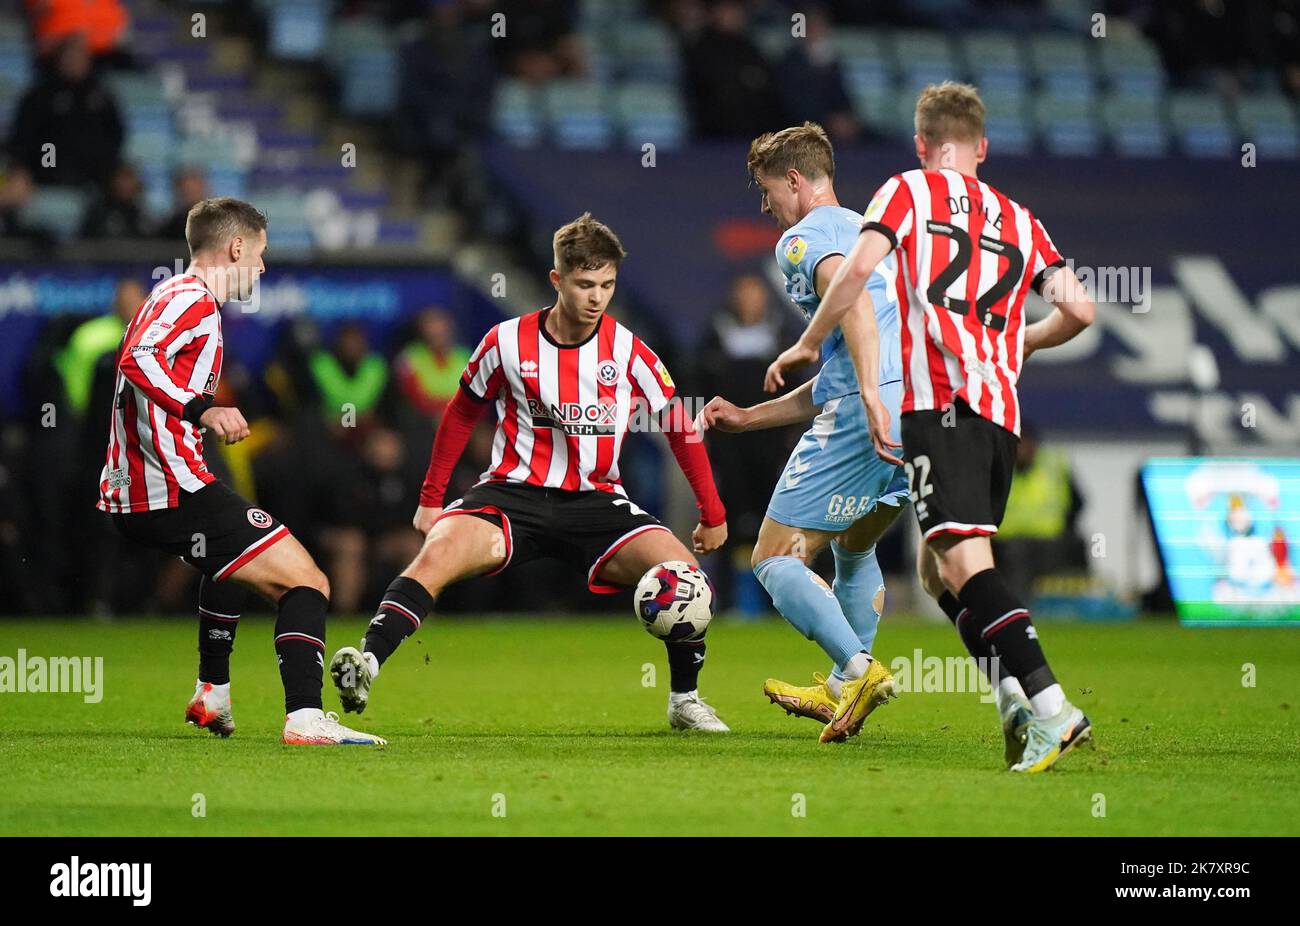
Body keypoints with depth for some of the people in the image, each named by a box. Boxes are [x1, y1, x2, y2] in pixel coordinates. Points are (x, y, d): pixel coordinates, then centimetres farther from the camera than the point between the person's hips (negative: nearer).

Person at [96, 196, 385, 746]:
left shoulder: (173, 297, 22)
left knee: (232, 559, 40)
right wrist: (202, 410, -37)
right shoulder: (193, 300, -10)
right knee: (305, 581, -15)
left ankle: (211, 696, 42)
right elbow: (137, 360, -27)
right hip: (175, 493, -11)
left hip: (131, 496, 11)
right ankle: (305, 718, -29)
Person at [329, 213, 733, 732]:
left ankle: (685, 700, 1)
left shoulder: (628, 353, -2)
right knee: (440, 550, -31)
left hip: (595, 500, 1)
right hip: (515, 491, -1)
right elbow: (462, 413, 13)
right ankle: (366, 665, -39)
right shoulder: (508, 342, -3)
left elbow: (679, 425, 10)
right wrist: (431, 495, 13)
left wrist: (712, 513, 13)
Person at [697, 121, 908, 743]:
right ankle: (843, 690, 28)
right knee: (854, 547, 30)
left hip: (860, 416, -9)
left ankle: (860, 668, -20)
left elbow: (850, 294, -22)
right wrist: (747, 418, 35)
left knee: (776, 558, -2)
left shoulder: (803, 238, 2)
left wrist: (872, 394, -32)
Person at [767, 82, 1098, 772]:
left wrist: (808, 344, 7)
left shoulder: (908, 190, 10)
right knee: (937, 567, 17)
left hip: (941, 399, -6)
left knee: (963, 561, -17)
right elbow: (1079, 310, 15)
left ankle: (1052, 709, -32)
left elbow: (859, 265, -6)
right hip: (1002, 410, 6)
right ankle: (1013, 696, -2)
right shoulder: (1019, 219, 22)